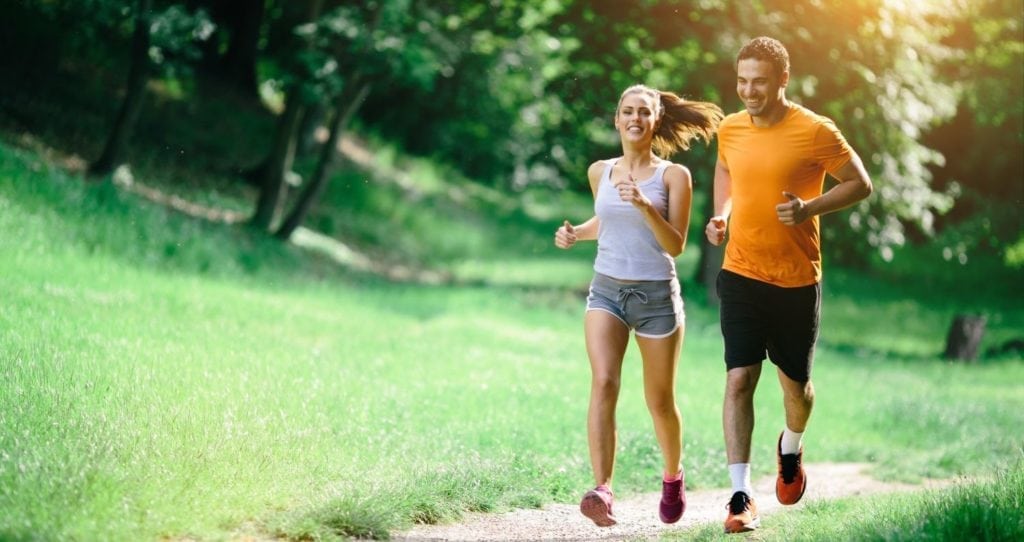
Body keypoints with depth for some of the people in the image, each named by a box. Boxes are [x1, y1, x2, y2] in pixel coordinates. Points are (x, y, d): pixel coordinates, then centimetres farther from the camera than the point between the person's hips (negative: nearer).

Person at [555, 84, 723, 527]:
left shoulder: (673, 176, -4)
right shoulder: (600, 172, 7)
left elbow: (676, 245, -11)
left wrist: (645, 205, -25)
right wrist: (575, 234, 5)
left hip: (657, 295, -2)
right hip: (606, 291, 2)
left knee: (659, 402, 9)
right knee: (603, 383, -22)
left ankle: (673, 477, 38)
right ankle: (602, 490, -31)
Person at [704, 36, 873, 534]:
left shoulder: (814, 132, -10)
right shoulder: (730, 129, 2)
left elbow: (860, 184, -3)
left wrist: (810, 208, -19)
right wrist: (721, 215, 5)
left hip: (796, 281, -2)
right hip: (741, 274, 2)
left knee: (795, 384, 12)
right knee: (739, 379, -11)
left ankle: (791, 447, 46)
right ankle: (741, 496, -9)